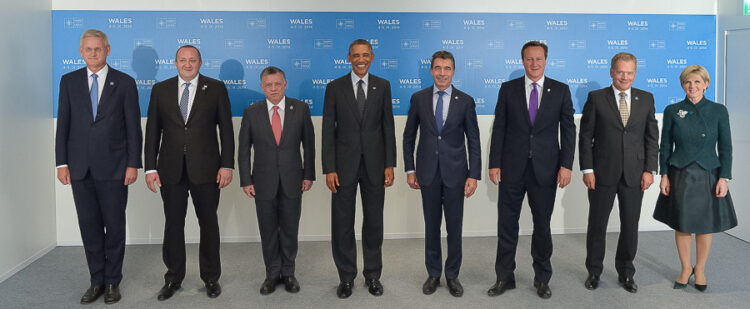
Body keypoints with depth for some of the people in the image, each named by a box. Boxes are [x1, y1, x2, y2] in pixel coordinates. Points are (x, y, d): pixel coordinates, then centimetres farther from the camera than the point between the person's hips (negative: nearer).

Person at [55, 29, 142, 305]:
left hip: (113, 168, -2)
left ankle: (112, 281, 18)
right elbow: (63, 124, 7)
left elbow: (133, 127, -1)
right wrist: (62, 163, 1)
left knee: (114, 226, 4)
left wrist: (133, 164, -6)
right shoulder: (69, 81, 8)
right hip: (80, 168, 2)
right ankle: (97, 280, 21)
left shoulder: (125, 83, 1)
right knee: (89, 226, 8)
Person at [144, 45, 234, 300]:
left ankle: (211, 277, 21)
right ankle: (173, 277, 24)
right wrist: (150, 167, 0)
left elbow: (226, 129, 1)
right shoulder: (160, 89, 8)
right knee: (173, 223, 9)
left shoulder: (216, 88, 3)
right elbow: (152, 131, 7)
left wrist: (227, 165, -6)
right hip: (171, 170, 2)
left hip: (205, 169, -1)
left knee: (208, 222, 7)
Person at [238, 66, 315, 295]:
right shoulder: (251, 112, 0)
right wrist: (245, 181, -2)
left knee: (290, 230, 8)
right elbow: (244, 149, 3)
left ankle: (288, 273, 25)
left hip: (292, 181, 0)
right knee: (268, 231, 9)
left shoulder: (300, 109, 0)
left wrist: (308, 175, 1)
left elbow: (309, 144, 4)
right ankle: (272, 274, 24)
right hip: (263, 182, 0)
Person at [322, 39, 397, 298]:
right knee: (342, 223, 5)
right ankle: (346, 277, 20)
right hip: (344, 165, -1)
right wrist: (329, 169, -8)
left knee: (374, 222, 10)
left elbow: (388, 126, 5)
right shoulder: (335, 88, 1)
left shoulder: (382, 86, 5)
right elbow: (328, 130, -1)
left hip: (374, 165, 1)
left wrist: (390, 164, -2)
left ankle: (373, 275, 25)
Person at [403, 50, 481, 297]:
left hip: (455, 172, -1)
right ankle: (433, 274, 24)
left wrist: (474, 175, -6)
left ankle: (452, 275, 22)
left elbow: (473, 141, 0)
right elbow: (409, 136, 8)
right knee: (431, 225, 10)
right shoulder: (418, 98, 3)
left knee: (454, 226, 7)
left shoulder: (465, 101, 0)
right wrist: (409, 170, 3)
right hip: (428, 172, 1)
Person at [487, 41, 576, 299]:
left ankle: (542, 278, 25)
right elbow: (499, 129, 3)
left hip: (545, 168, 0)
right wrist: (494, 164, -3)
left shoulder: (561, 91, 4)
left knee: (542, 224, 10)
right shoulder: (508, 89, 4)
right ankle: (504, 277, 21)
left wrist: (566, 165, -5)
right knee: (507, 224, 6)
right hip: (512, 168, 0)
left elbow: (568, 130, 3)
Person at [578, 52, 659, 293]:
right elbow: (586, 136, -2)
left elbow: (652, 137, 7)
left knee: (630, 225, 9)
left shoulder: (646, 99, 7)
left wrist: (650, 170, -1)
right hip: (603, 173, -2)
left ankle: (626, 273, 26)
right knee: (597, 224, 7)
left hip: (634, 174, 2)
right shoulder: (596, 98, 0)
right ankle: (594, 271, 22)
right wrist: (587, 169, -8)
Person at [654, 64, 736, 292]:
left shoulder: (718, 111, -1)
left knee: (705, 226, 8)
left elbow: (725, 147, 1)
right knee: (682, 225, 7)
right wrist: (664, 175, -2)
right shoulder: (672, 111, 1)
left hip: (708, 176, 0)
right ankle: (685, 268, 26)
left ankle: (700, 270, 27)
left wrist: (724, 178, -6)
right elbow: (665, 146, 4)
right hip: (680, 176, 0)